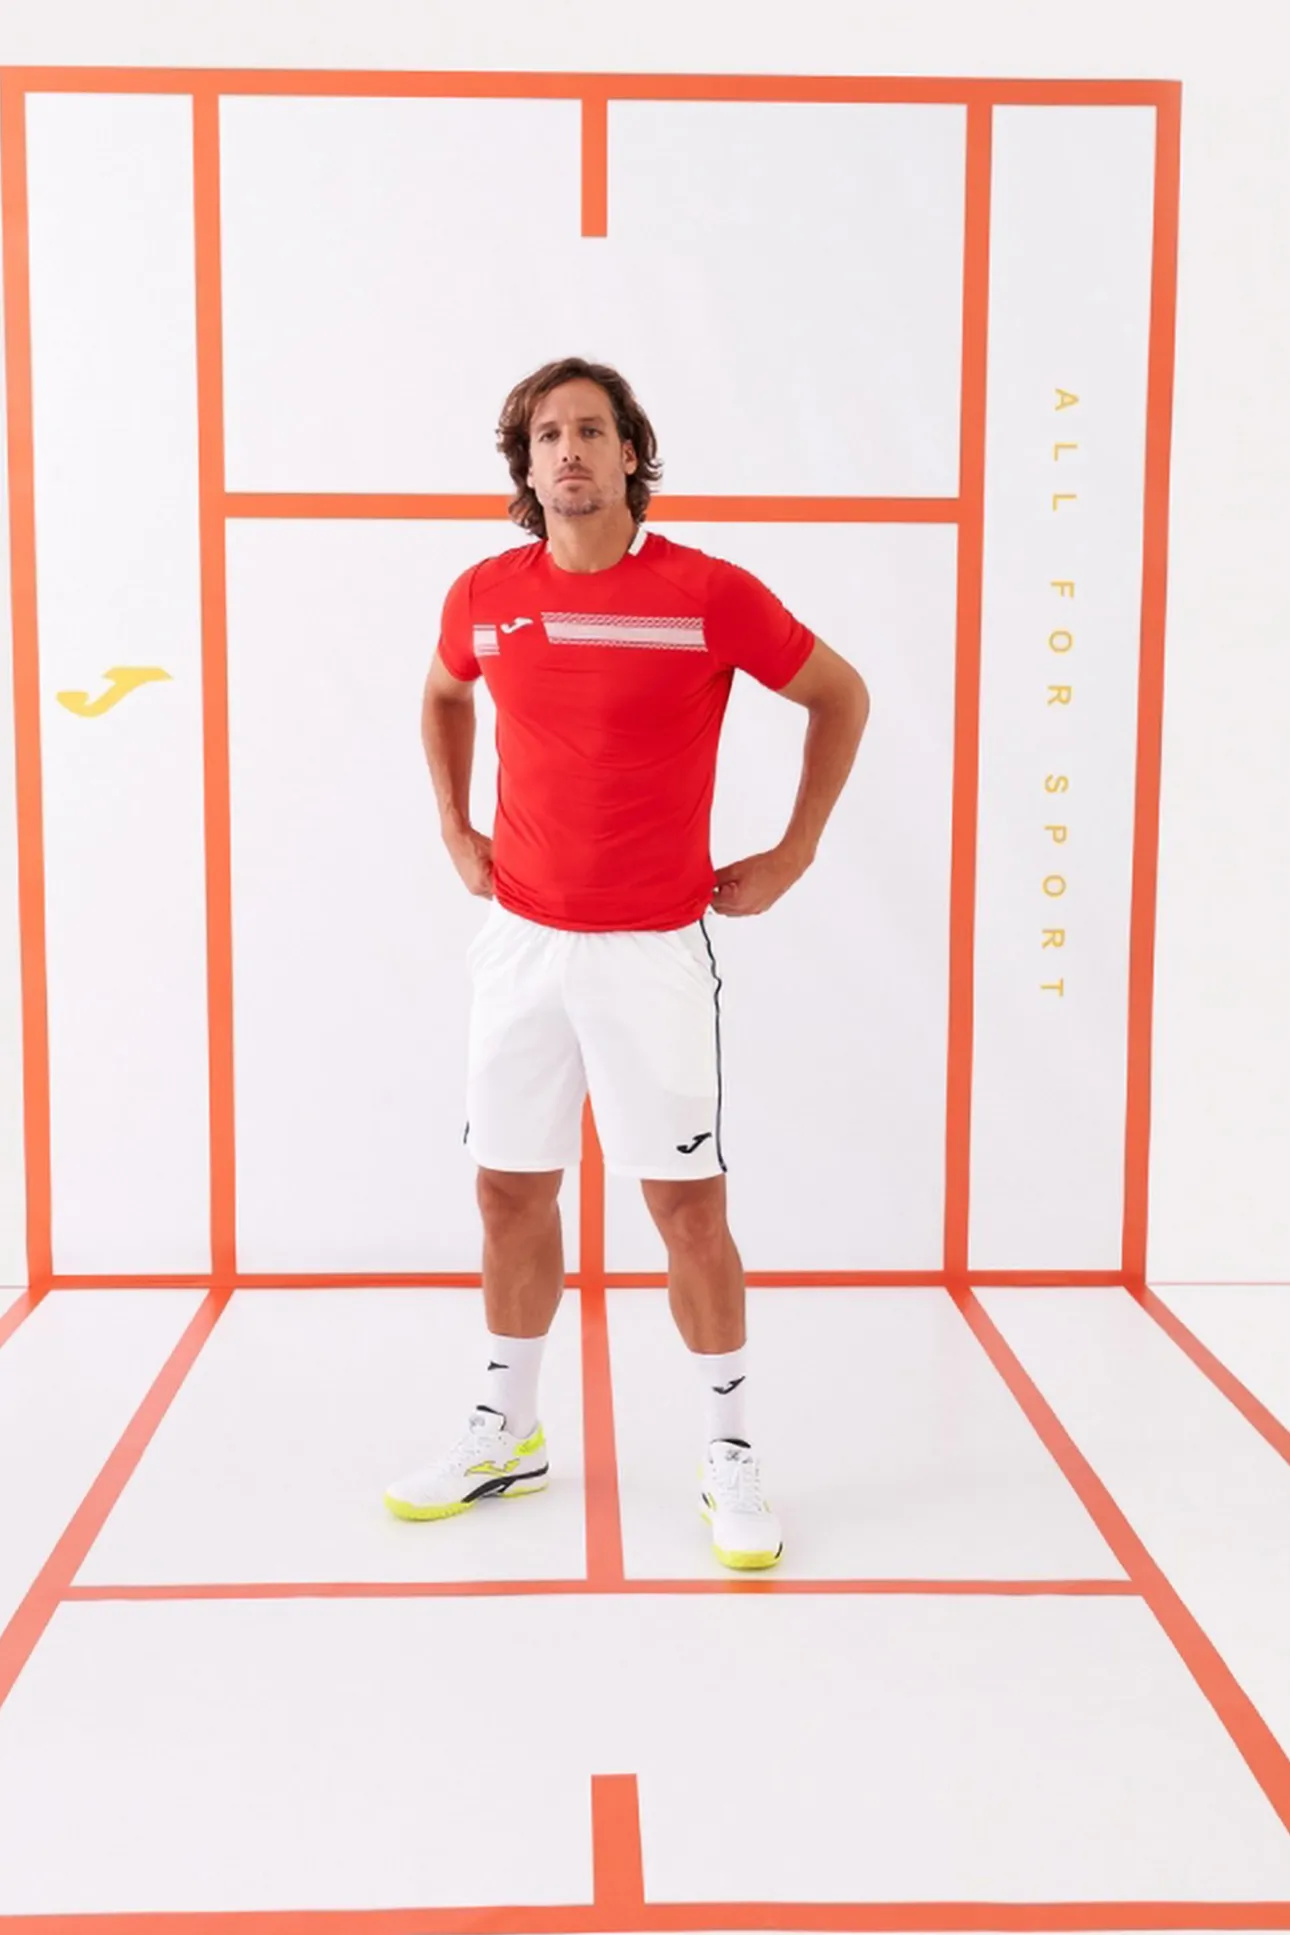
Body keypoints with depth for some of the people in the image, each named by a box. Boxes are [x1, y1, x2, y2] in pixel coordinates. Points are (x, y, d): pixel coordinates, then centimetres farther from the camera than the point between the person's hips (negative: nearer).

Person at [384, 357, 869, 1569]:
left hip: (653, 947, -4)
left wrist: (792, 855, 0)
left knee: (686, 1203, 0)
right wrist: (454, 829, 14)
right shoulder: (486, 597, 3)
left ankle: (730, 1459, 17)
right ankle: (506, 1435, 29)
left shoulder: (710, 593, -9)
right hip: (521, 940, 4)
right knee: (510, 1191, 11)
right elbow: (443, 695, 25)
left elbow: (840, 697, 3)